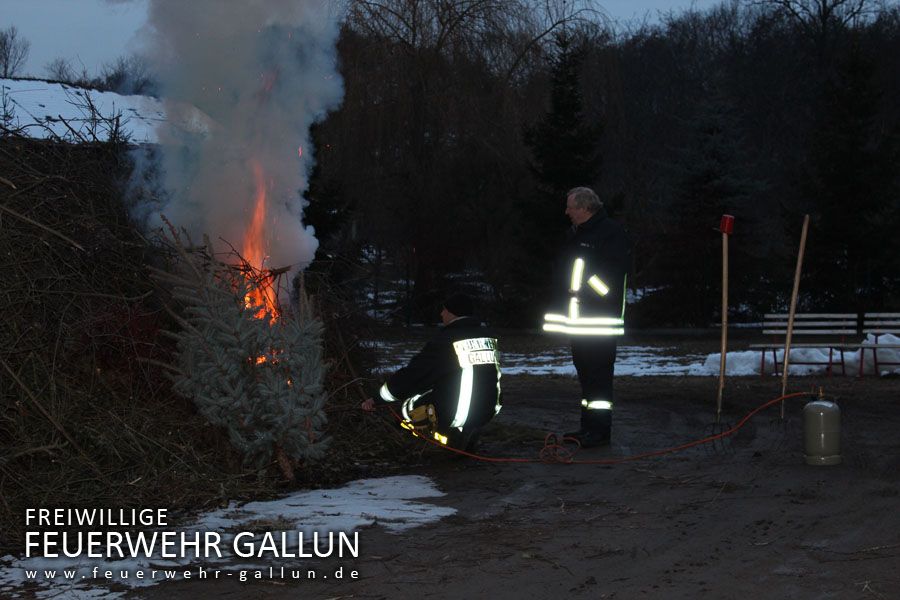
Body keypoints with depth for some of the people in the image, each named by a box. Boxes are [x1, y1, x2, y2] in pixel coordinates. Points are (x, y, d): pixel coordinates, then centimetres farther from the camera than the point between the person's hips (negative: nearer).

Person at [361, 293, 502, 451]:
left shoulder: (445, 340, -13)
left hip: (454, 417, -6)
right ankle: (468, 440, 17)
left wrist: (376, 400, 2)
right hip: (488, 413, 6)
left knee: (407, 406, 10)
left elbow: (412, 374, -9)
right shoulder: (489, 336, 5)